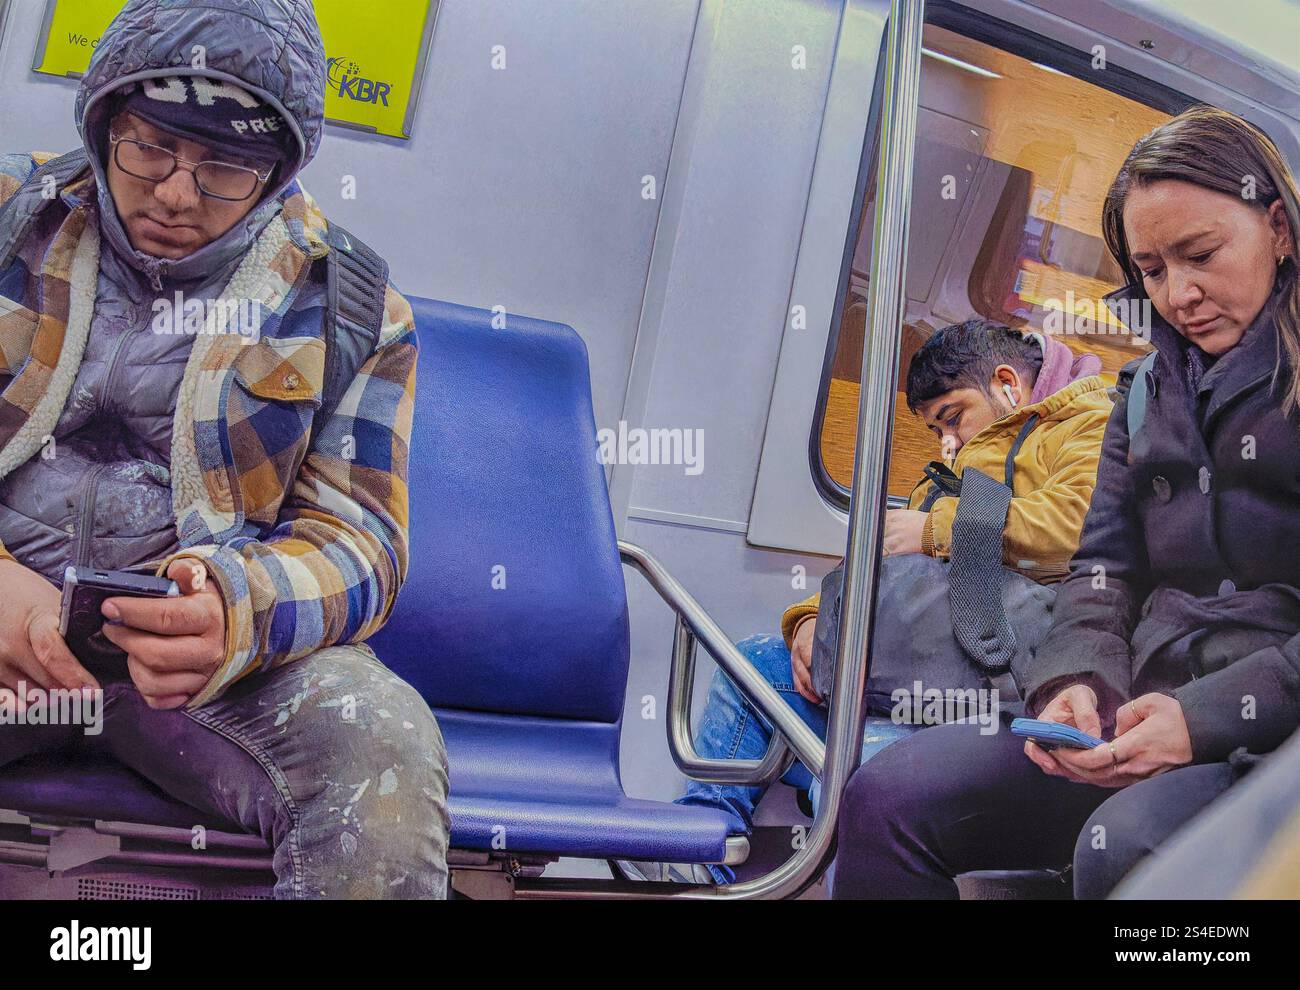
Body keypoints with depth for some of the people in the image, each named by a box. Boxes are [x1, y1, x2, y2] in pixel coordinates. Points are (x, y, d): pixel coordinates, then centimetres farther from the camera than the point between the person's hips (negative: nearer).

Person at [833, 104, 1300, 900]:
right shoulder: (1152, 395, 19)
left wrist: (1208, 716, -20)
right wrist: (1077, 678, -5)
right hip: (1147, 717, 6)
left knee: (1123, 845, -37)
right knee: (889, 796, -13)